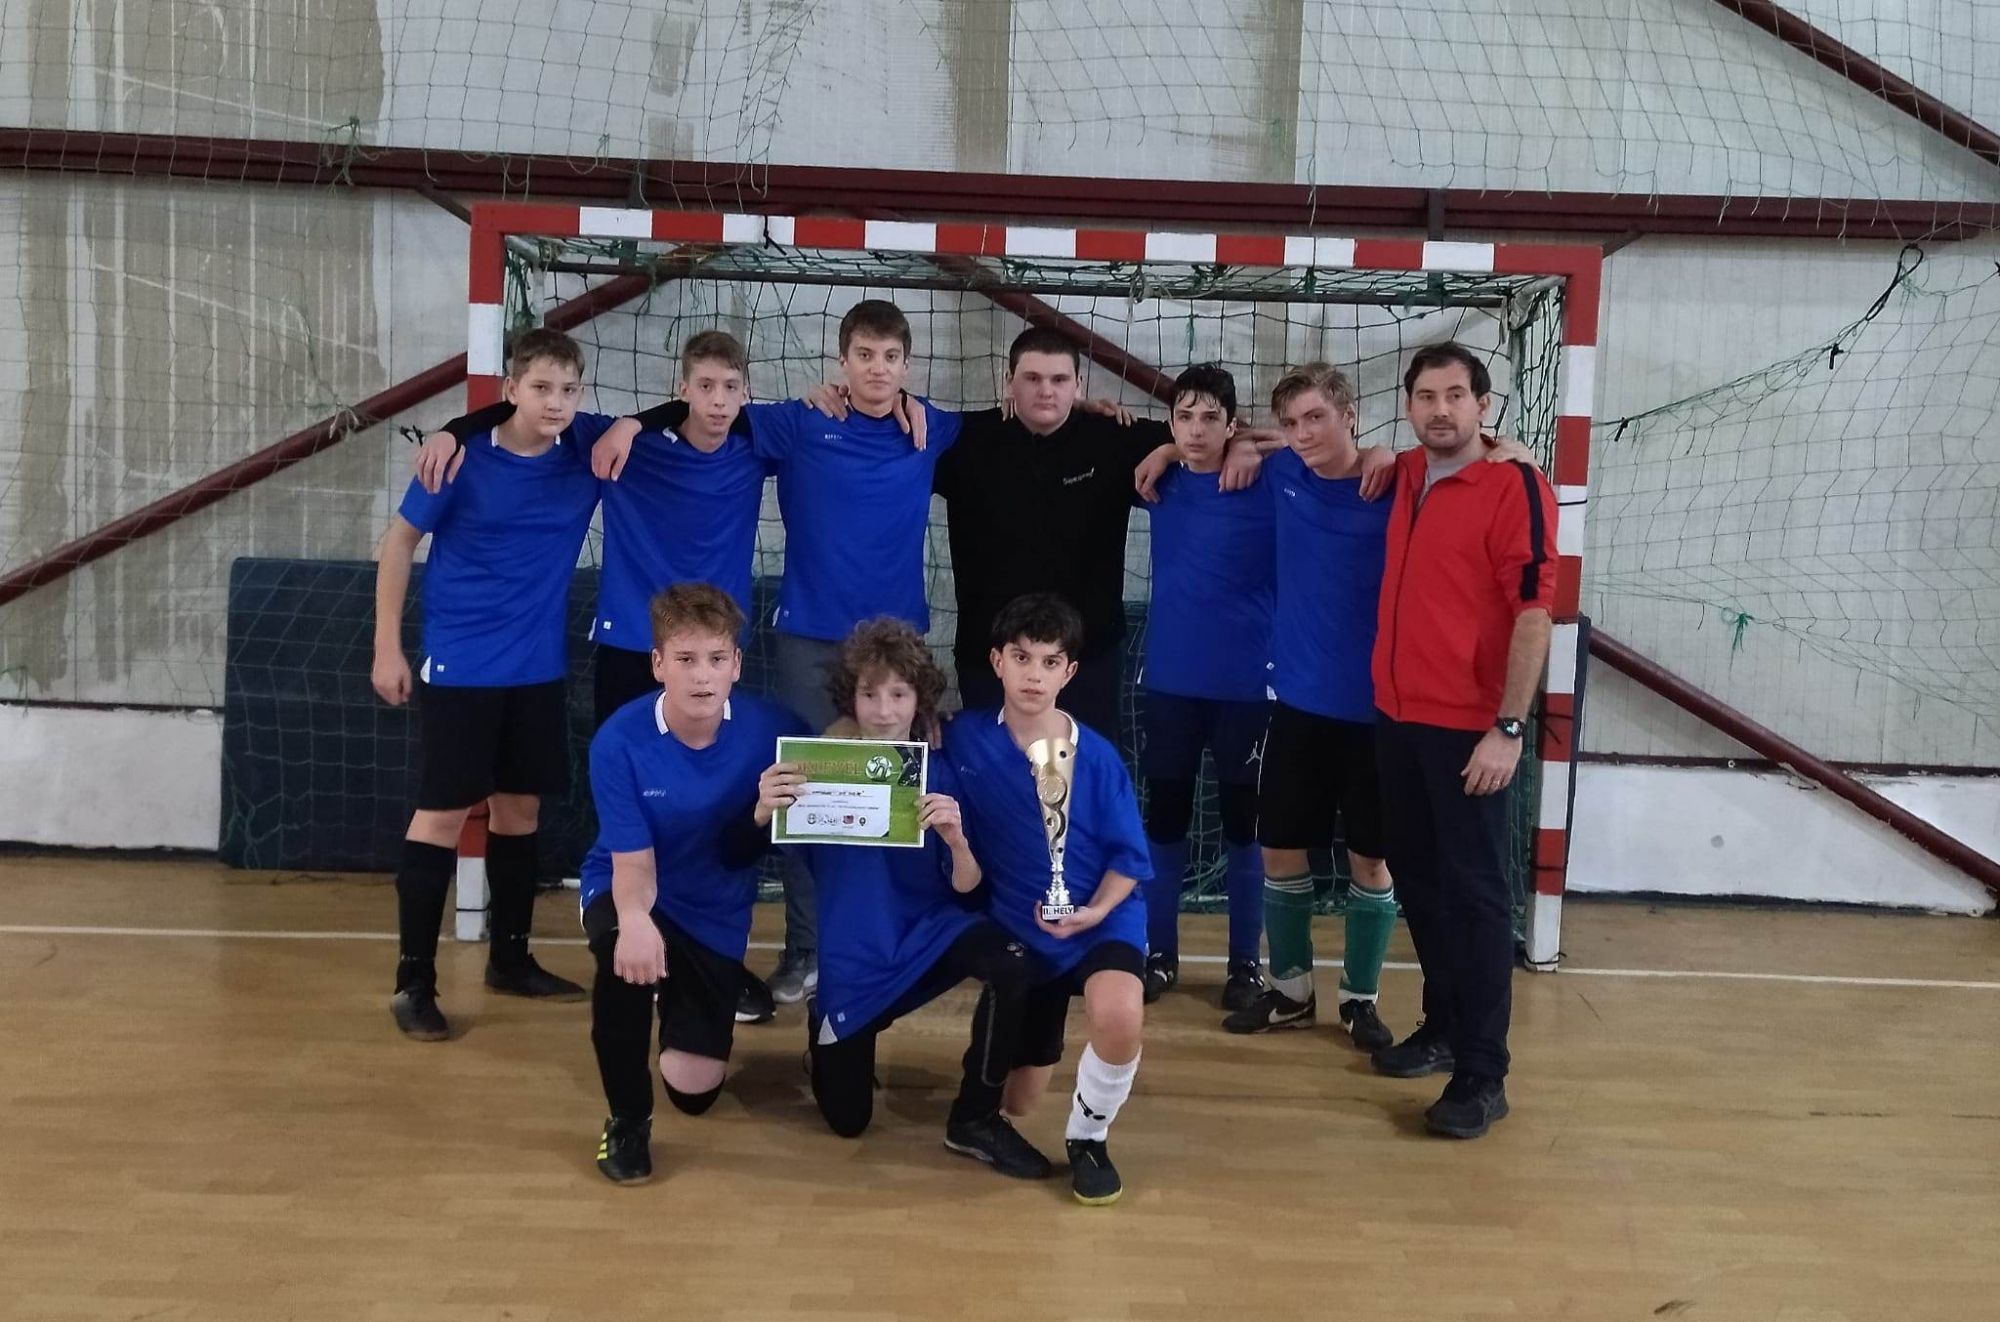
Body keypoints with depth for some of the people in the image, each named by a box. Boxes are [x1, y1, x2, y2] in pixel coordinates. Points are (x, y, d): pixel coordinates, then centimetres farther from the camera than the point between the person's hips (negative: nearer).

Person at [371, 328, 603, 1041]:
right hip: (459, 666, -4)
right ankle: (413, 980, 4)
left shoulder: (587, 451, -4)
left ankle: (510, 958, 27)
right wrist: (388, 647, -4)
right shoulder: (464, 456, -13)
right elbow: (398, 541, -3)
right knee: (442, 814, -3)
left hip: (538, 668, 4)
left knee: (521, 808, 13)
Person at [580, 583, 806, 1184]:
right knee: (626, 951, -40)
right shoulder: (619, 741, -25)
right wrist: (634, 918, -47)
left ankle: (677, 1001, 41)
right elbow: (633, 864, -24)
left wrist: (765, 812, -36)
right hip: (626, 889, -2)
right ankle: (627, 1118, -15)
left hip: (716, 912, 2)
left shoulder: (771, 729, -22)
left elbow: (747, 854, -12)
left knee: (695, 1091, 4)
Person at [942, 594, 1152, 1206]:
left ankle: (1088, 1137, -6)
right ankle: (1039, 1030, 47)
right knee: (1011, 1105, 12)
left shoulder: (1096, 756, -12)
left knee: (1119, 1017, -36)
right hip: (1014, 928, 2)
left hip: (1101, 920, -2)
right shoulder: (964, 737, -9)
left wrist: (1094, 912, -21)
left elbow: (1129, 857, -6)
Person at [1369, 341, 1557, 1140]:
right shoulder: (1405, 477, 9)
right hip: (1397, 715, 7)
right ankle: (1443, 1027, 30)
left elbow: (1534, 611, -16)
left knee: (1473, 893, -2)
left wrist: (1508, 728, -20)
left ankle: (1482, 1075, 5)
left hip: (1467, 727, -7)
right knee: (1417, 880, 15)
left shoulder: (1514, 486, -11)